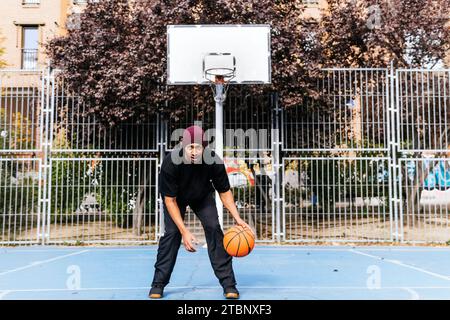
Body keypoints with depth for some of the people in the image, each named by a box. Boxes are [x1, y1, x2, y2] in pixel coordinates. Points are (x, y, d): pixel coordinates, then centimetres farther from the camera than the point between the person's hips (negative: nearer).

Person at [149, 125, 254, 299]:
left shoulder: (214, 161, -34)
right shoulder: (170, 163, -37)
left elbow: (224, 192, -17)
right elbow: (170, 200, -27)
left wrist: (237, 218, -28)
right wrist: (184, 231, -32)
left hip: (203, 196, 1)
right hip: (176, 197, -1)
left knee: (214, 228, -13)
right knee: (171, 232, -13)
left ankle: (228, 283, -4)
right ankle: (158, 283, 4)